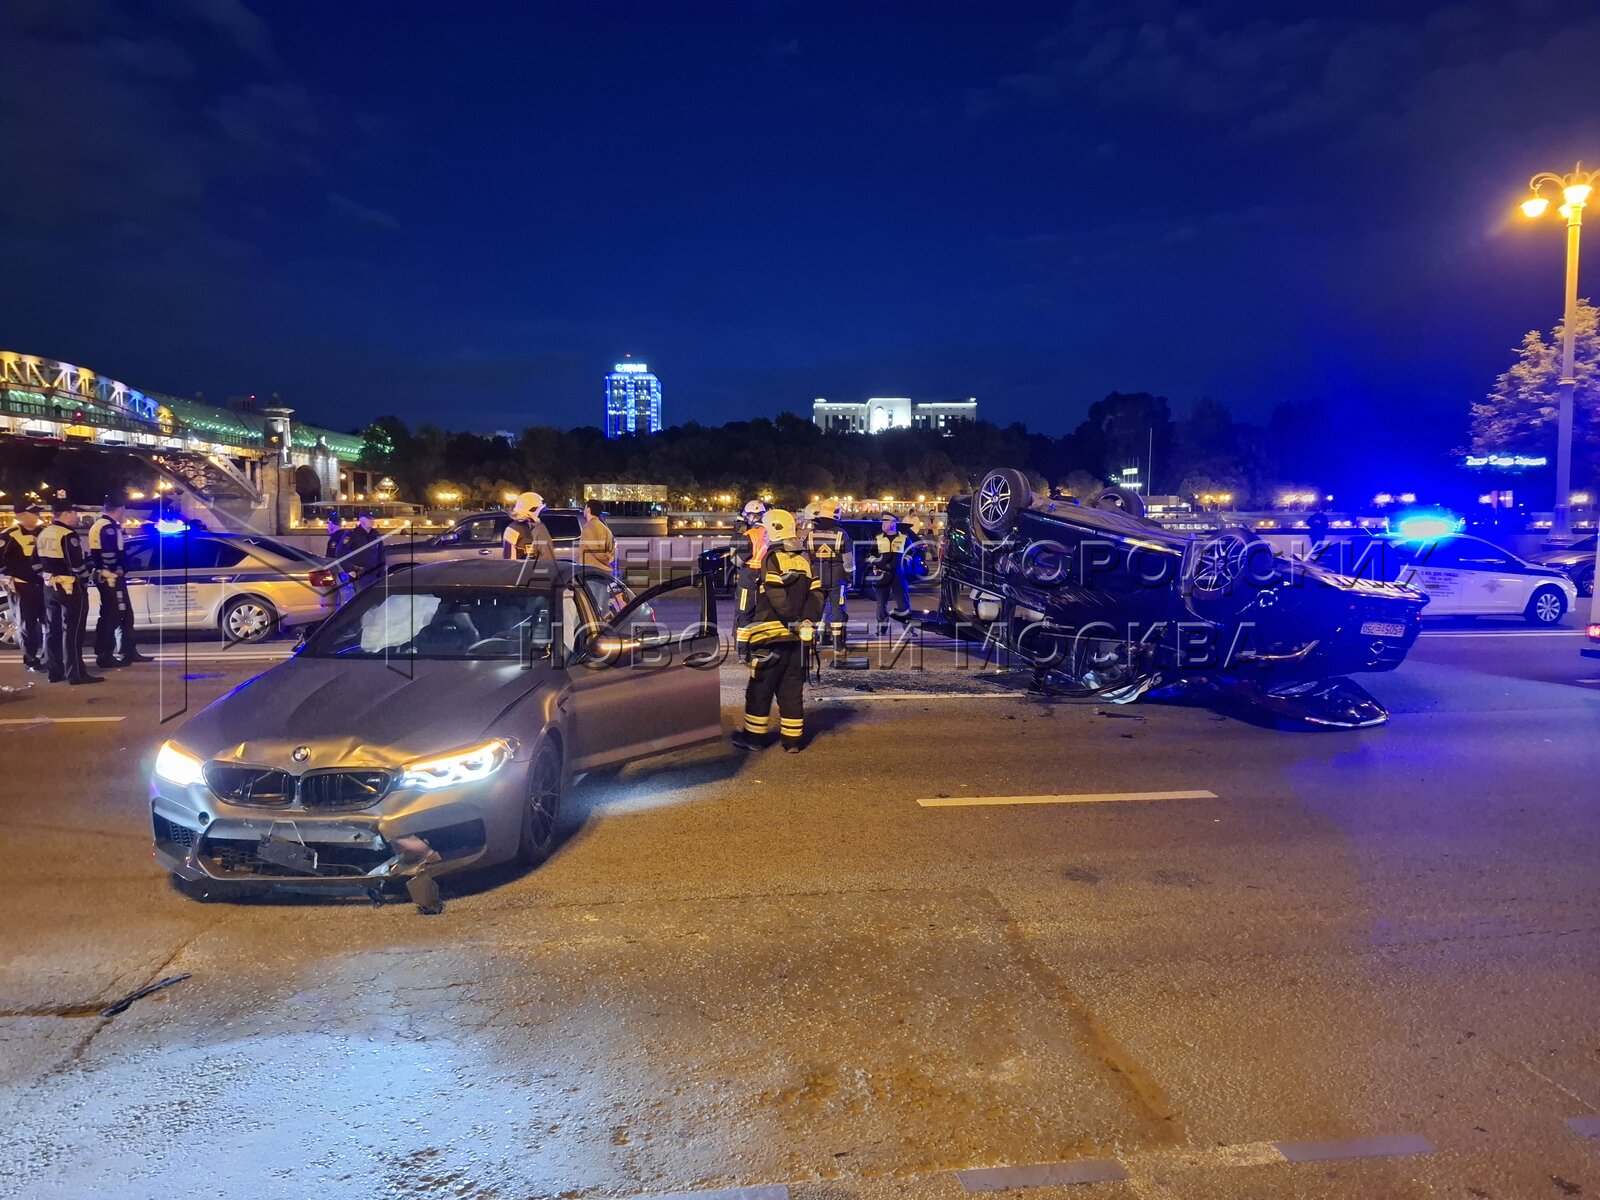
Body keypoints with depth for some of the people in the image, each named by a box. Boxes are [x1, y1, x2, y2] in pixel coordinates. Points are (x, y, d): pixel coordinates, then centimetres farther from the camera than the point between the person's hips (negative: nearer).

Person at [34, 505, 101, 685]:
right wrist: (84, 581, -4)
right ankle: (76, 673, -5)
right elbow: (77, 564, -19)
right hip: (70, 588, -9)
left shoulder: (43, 534, 11)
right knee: (72, 631, -6)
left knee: (52, 629, 12)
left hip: (50, 587, 9)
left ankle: (54, 671, 17)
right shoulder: (68, 535, -18)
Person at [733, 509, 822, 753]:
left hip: (772, 635, -6)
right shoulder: (805, 560, 11)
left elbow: (777, 598, -17)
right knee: (792, 689, 11)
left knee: (760, 687, 6)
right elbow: (816, 596, 5)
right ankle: (792, 739, 12)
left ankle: (754, 735, 14)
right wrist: (806, 621, 4)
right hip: (798, 639, 6)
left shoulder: (773, 558, -9)